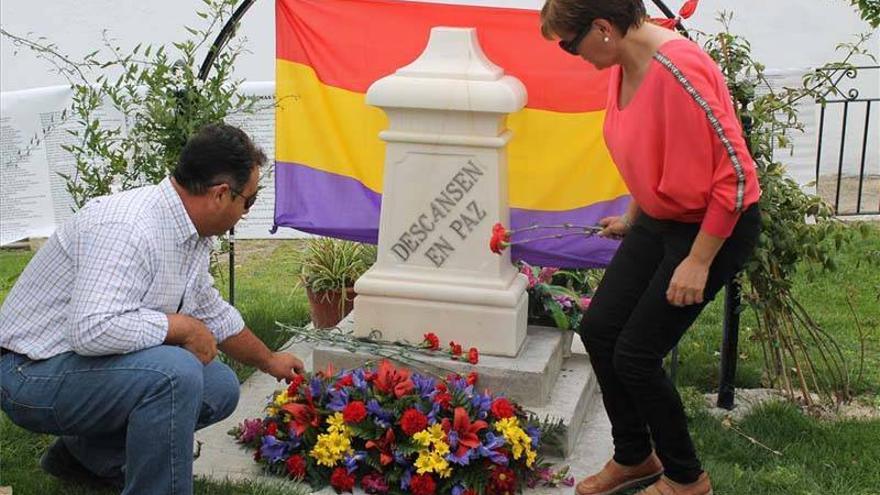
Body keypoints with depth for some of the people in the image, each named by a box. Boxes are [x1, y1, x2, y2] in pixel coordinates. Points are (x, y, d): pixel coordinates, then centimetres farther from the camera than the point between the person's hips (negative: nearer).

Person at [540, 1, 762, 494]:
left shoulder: (677, 71, -29)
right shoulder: (624, 64, -1)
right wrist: (633, 217, 25)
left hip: (716, 226, -9)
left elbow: (733, 172, -26)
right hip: (660, 218, 9)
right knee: (598, 329, 8)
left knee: (635, 355, -4)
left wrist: (698, 261, -22)